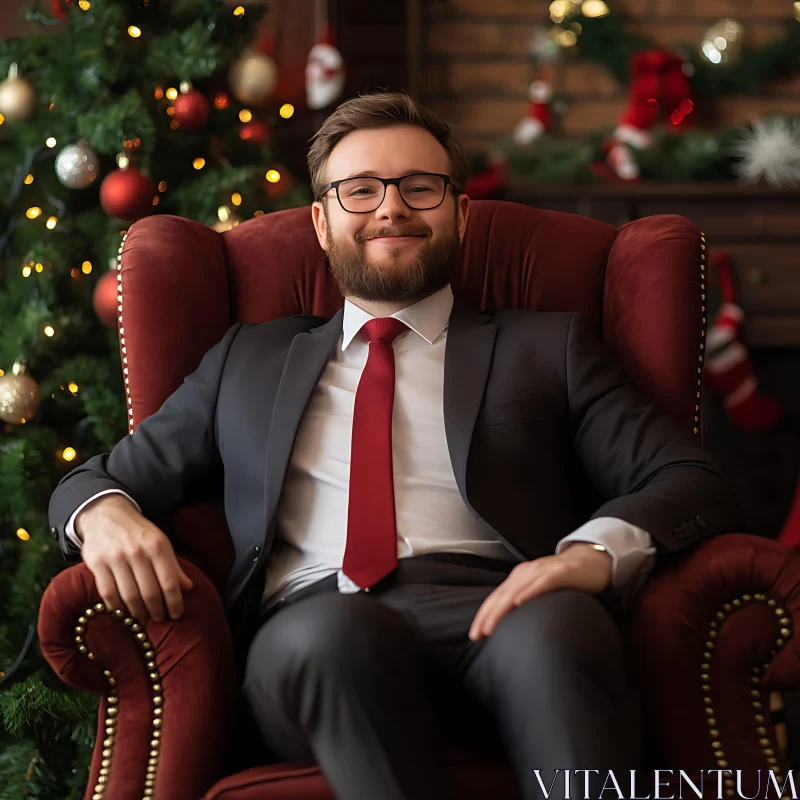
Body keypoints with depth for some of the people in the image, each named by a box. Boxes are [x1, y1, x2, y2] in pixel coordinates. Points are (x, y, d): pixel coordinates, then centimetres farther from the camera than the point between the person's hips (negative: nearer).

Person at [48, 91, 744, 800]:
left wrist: (595, 552, -14)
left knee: (557, 623, -37)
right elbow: (96, 479, 27)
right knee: (335, 631, -37)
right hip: (313, 631, 1)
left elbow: (693, 481, 11)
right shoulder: (248, 358, 29)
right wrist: (106, 514, -1)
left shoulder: (547, 347, 23)